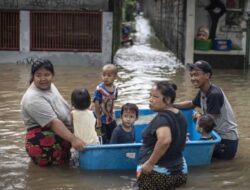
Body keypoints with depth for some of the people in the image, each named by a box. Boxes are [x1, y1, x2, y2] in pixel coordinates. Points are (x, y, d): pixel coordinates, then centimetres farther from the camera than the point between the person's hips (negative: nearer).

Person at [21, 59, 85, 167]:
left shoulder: (48, 85, 5)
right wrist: (73, 139, -36)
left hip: (58, 137, 9)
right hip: (42, 143, -9)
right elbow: (53, 123, -30)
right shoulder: (34, 99, -24)